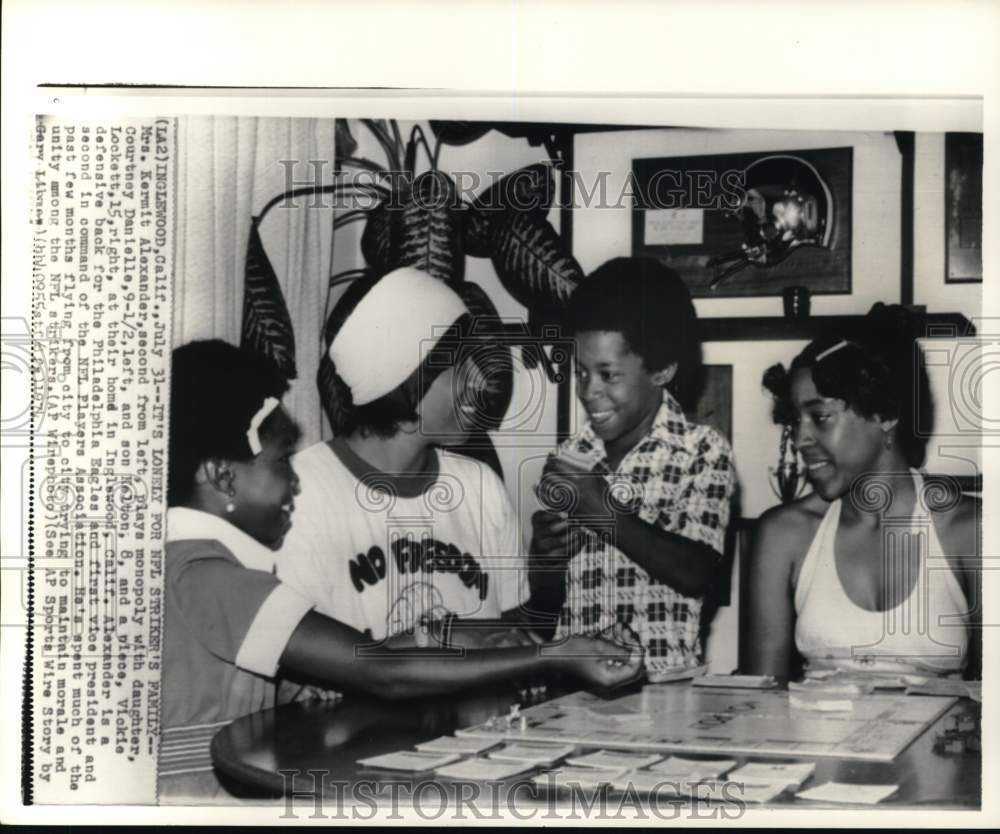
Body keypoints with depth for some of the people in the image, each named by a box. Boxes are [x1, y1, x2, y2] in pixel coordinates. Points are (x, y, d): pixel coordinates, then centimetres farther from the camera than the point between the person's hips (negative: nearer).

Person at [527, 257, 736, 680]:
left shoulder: (704, 451, 1)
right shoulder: (567, 460, 9)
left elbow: (698, 574, -10)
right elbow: (543, 603, 12)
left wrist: (606, 515, -16)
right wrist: (545, 555, -7)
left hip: (664, 681, -2)